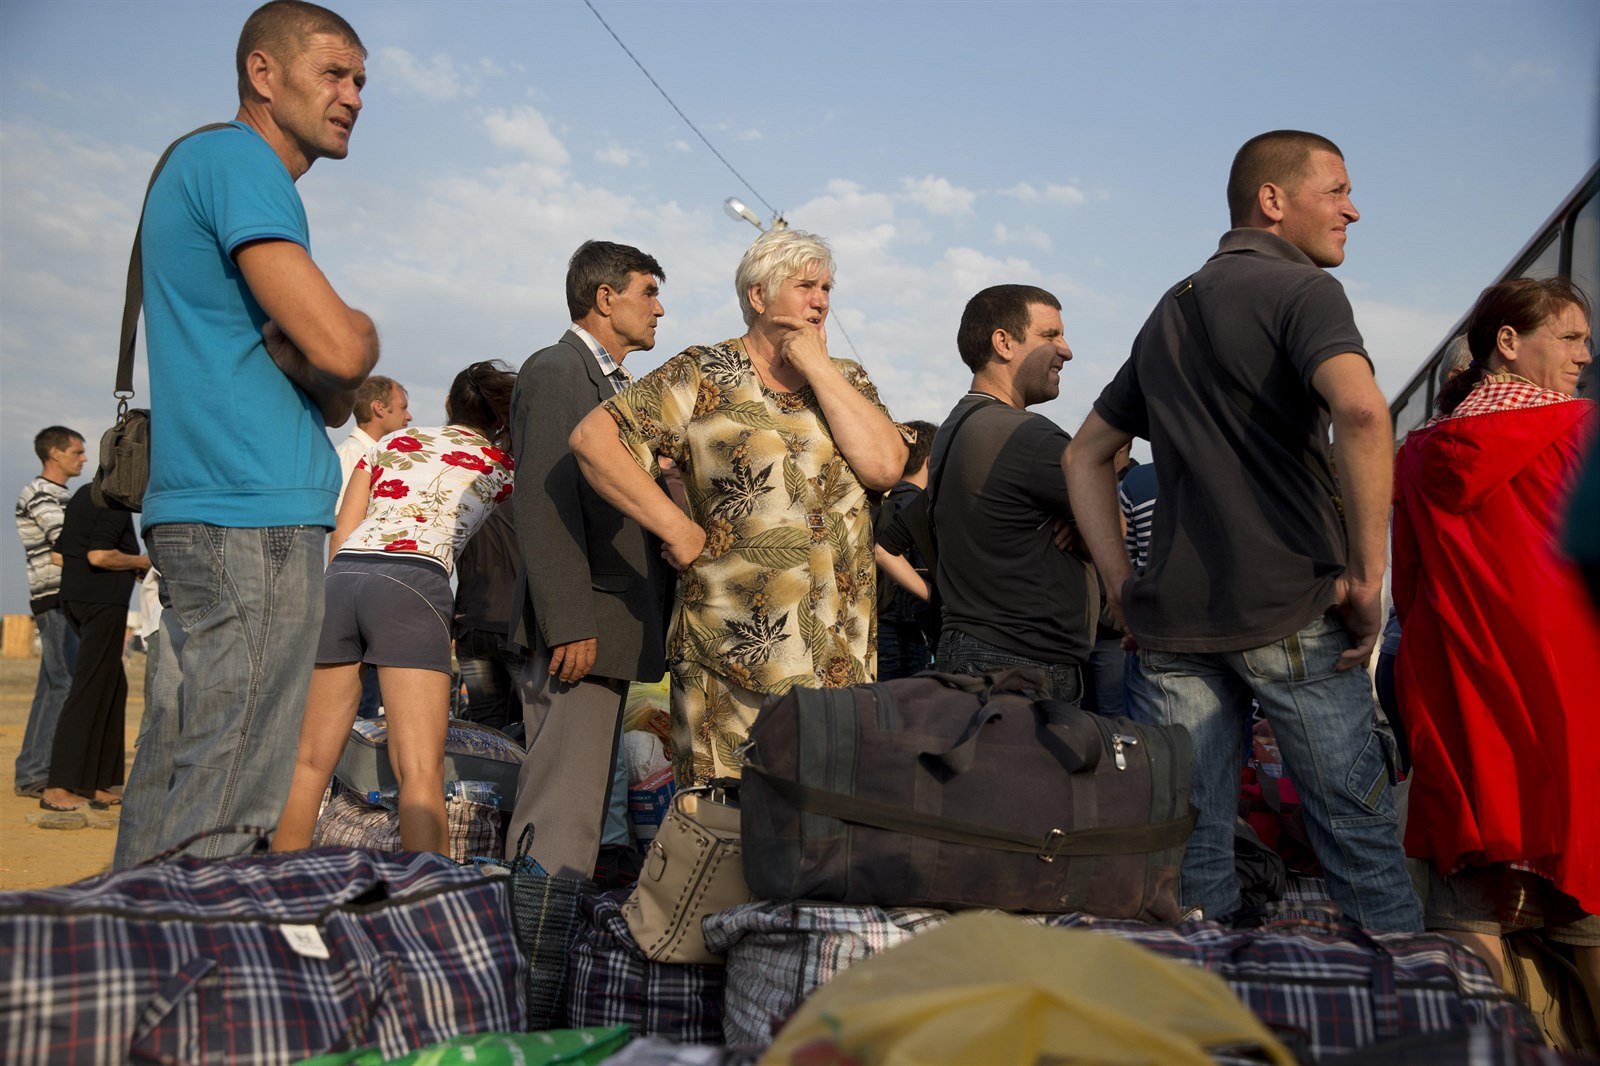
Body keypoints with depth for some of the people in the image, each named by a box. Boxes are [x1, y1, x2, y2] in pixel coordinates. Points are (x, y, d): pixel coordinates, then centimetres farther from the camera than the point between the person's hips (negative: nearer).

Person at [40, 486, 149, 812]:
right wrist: (140, 562, -7)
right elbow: (98, 555, -24)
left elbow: (62, 553, 18)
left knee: (114, 688, 14)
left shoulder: (84, 495, 16)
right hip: (103, 600, -10)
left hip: (75, 598, 10)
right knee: (90, 691, -7)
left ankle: (94, 785, 16)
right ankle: (57, 788, -6)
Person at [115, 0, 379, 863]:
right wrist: (363, 330, 2)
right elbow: (340, 350, -20)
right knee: (219, 809, -8)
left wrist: (317, 358, -4)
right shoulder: (235, 158, -6)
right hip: (254, 514, -10)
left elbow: (334, 401, 18)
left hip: (203, 513, 10)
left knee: (178, 774, 13)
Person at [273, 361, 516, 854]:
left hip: (340, 575, 4)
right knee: (421, 774, -9)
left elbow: (341, 533, 19)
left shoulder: (390, 443, 25)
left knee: (310, 761, 10)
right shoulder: (501, 466, 17)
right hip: (414, 581, -4)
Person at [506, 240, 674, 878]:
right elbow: (545, 506, -17)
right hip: (583, 625, -10)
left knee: (591, 797, 13)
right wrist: (570, 626, -22)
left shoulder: (615, 384, 23)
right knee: (562, 808, -8)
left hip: (616, 624, 10)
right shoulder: (556, 370, -8)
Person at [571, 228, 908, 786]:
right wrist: (676, 528, -9)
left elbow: (884, 465, -4)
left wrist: (819, 367, -3)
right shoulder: (703, 374, 2)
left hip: (844, 653, 4)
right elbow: (593, 437, -6)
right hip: (733, 650, -3)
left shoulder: (847, 379, 14)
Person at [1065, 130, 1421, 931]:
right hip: (1289, 608, -6)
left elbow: (1084, 457, 22)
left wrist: (1122, 586, 15)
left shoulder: (1169, 314, 20)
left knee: (1191, 848, 9)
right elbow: (1361, 412, -23)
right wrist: (1366, 575, -15)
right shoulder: (1299, 290, -3)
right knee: (1358, 838, 4)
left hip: (1172, 617, 6)